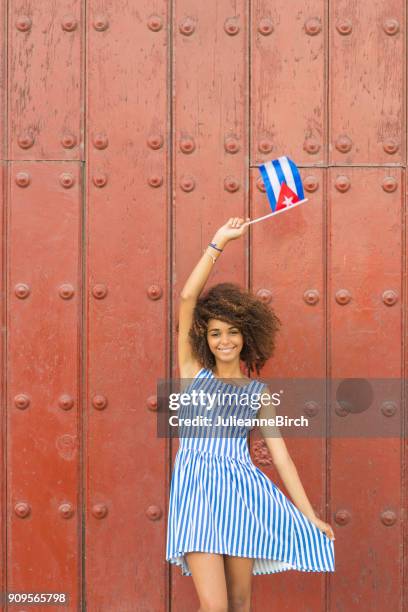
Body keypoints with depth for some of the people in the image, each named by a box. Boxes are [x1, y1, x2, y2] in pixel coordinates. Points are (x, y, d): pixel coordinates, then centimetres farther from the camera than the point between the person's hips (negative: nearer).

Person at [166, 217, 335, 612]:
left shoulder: (258, 391, 12)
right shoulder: (193, 372, 8)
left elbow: (280, 454, 11)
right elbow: (187, 297, -1)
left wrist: (310, 516, 7)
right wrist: (219, 243, 1)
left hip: (242, 489, 2)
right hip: (197, 488, -2)